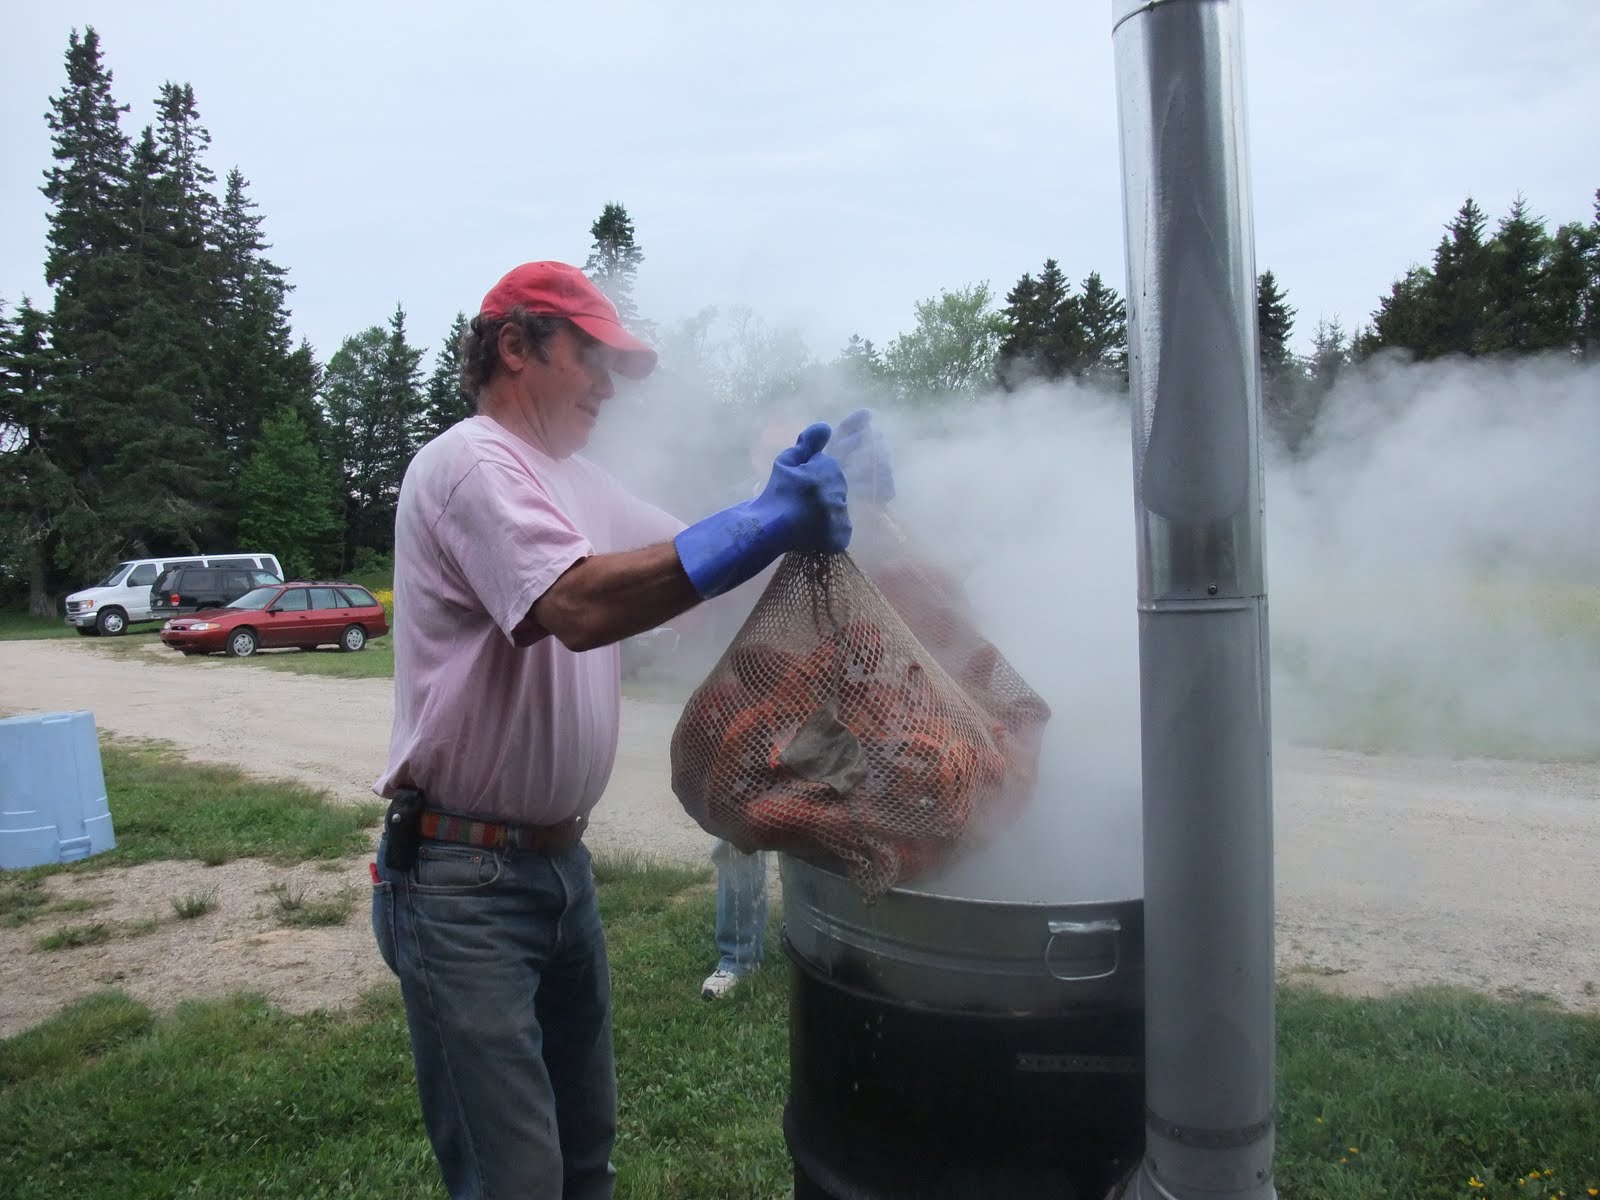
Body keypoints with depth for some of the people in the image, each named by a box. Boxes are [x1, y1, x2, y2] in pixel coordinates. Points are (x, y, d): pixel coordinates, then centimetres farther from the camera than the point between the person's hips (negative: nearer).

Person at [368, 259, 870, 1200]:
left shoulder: (577, 480, 13)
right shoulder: (471, 464, -15)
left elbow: (683, 558, 10)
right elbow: (580, 608, -31)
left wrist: (807, 492, -6)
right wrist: (767, 524, -33)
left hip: (560, 862, 9)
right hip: (465, 880, -9)